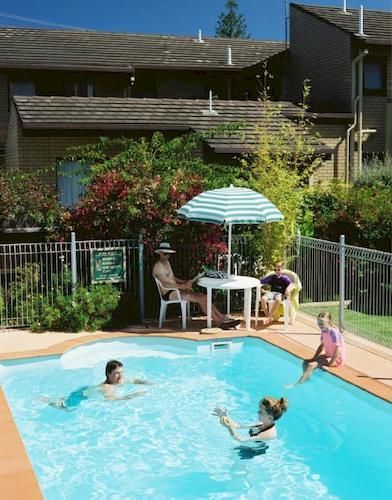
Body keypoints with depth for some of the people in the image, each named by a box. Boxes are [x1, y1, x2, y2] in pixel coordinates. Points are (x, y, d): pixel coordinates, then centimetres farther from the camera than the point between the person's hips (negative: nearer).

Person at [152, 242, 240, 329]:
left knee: (203, 297, -9)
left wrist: (185, 282, 4)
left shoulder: (167, 262, 19)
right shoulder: (157, 267, -12)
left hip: (176, 290, 9)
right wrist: (183, 286, -26)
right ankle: (220, 322, -19)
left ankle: (223, 318, -14)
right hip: (168, 294, -9)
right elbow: (165, 284, -21)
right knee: (201, 299, -21)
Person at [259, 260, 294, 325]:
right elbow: (262, 281, 18)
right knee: (263, 298, -30)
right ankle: (267, 316, -19)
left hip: (281, 294, -3)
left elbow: (291, 284, -9)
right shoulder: (272, 277, 18)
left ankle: (270, 316, -28)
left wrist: (288, 289, -30)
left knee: (278, 299, -41)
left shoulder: (284, 278, 7)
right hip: (272, 292, 3)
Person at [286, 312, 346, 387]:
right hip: (328, 356, 9)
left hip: (336, 359, -9)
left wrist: (330, 364, -24)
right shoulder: (323, 331, 2)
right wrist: (313, 358, 8)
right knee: (306, 362, 4)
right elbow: (322, 345, 15)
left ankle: (298, 384, -18)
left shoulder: (333, 332, -24)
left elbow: (338, 349, -26)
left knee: (311, 365, -22)